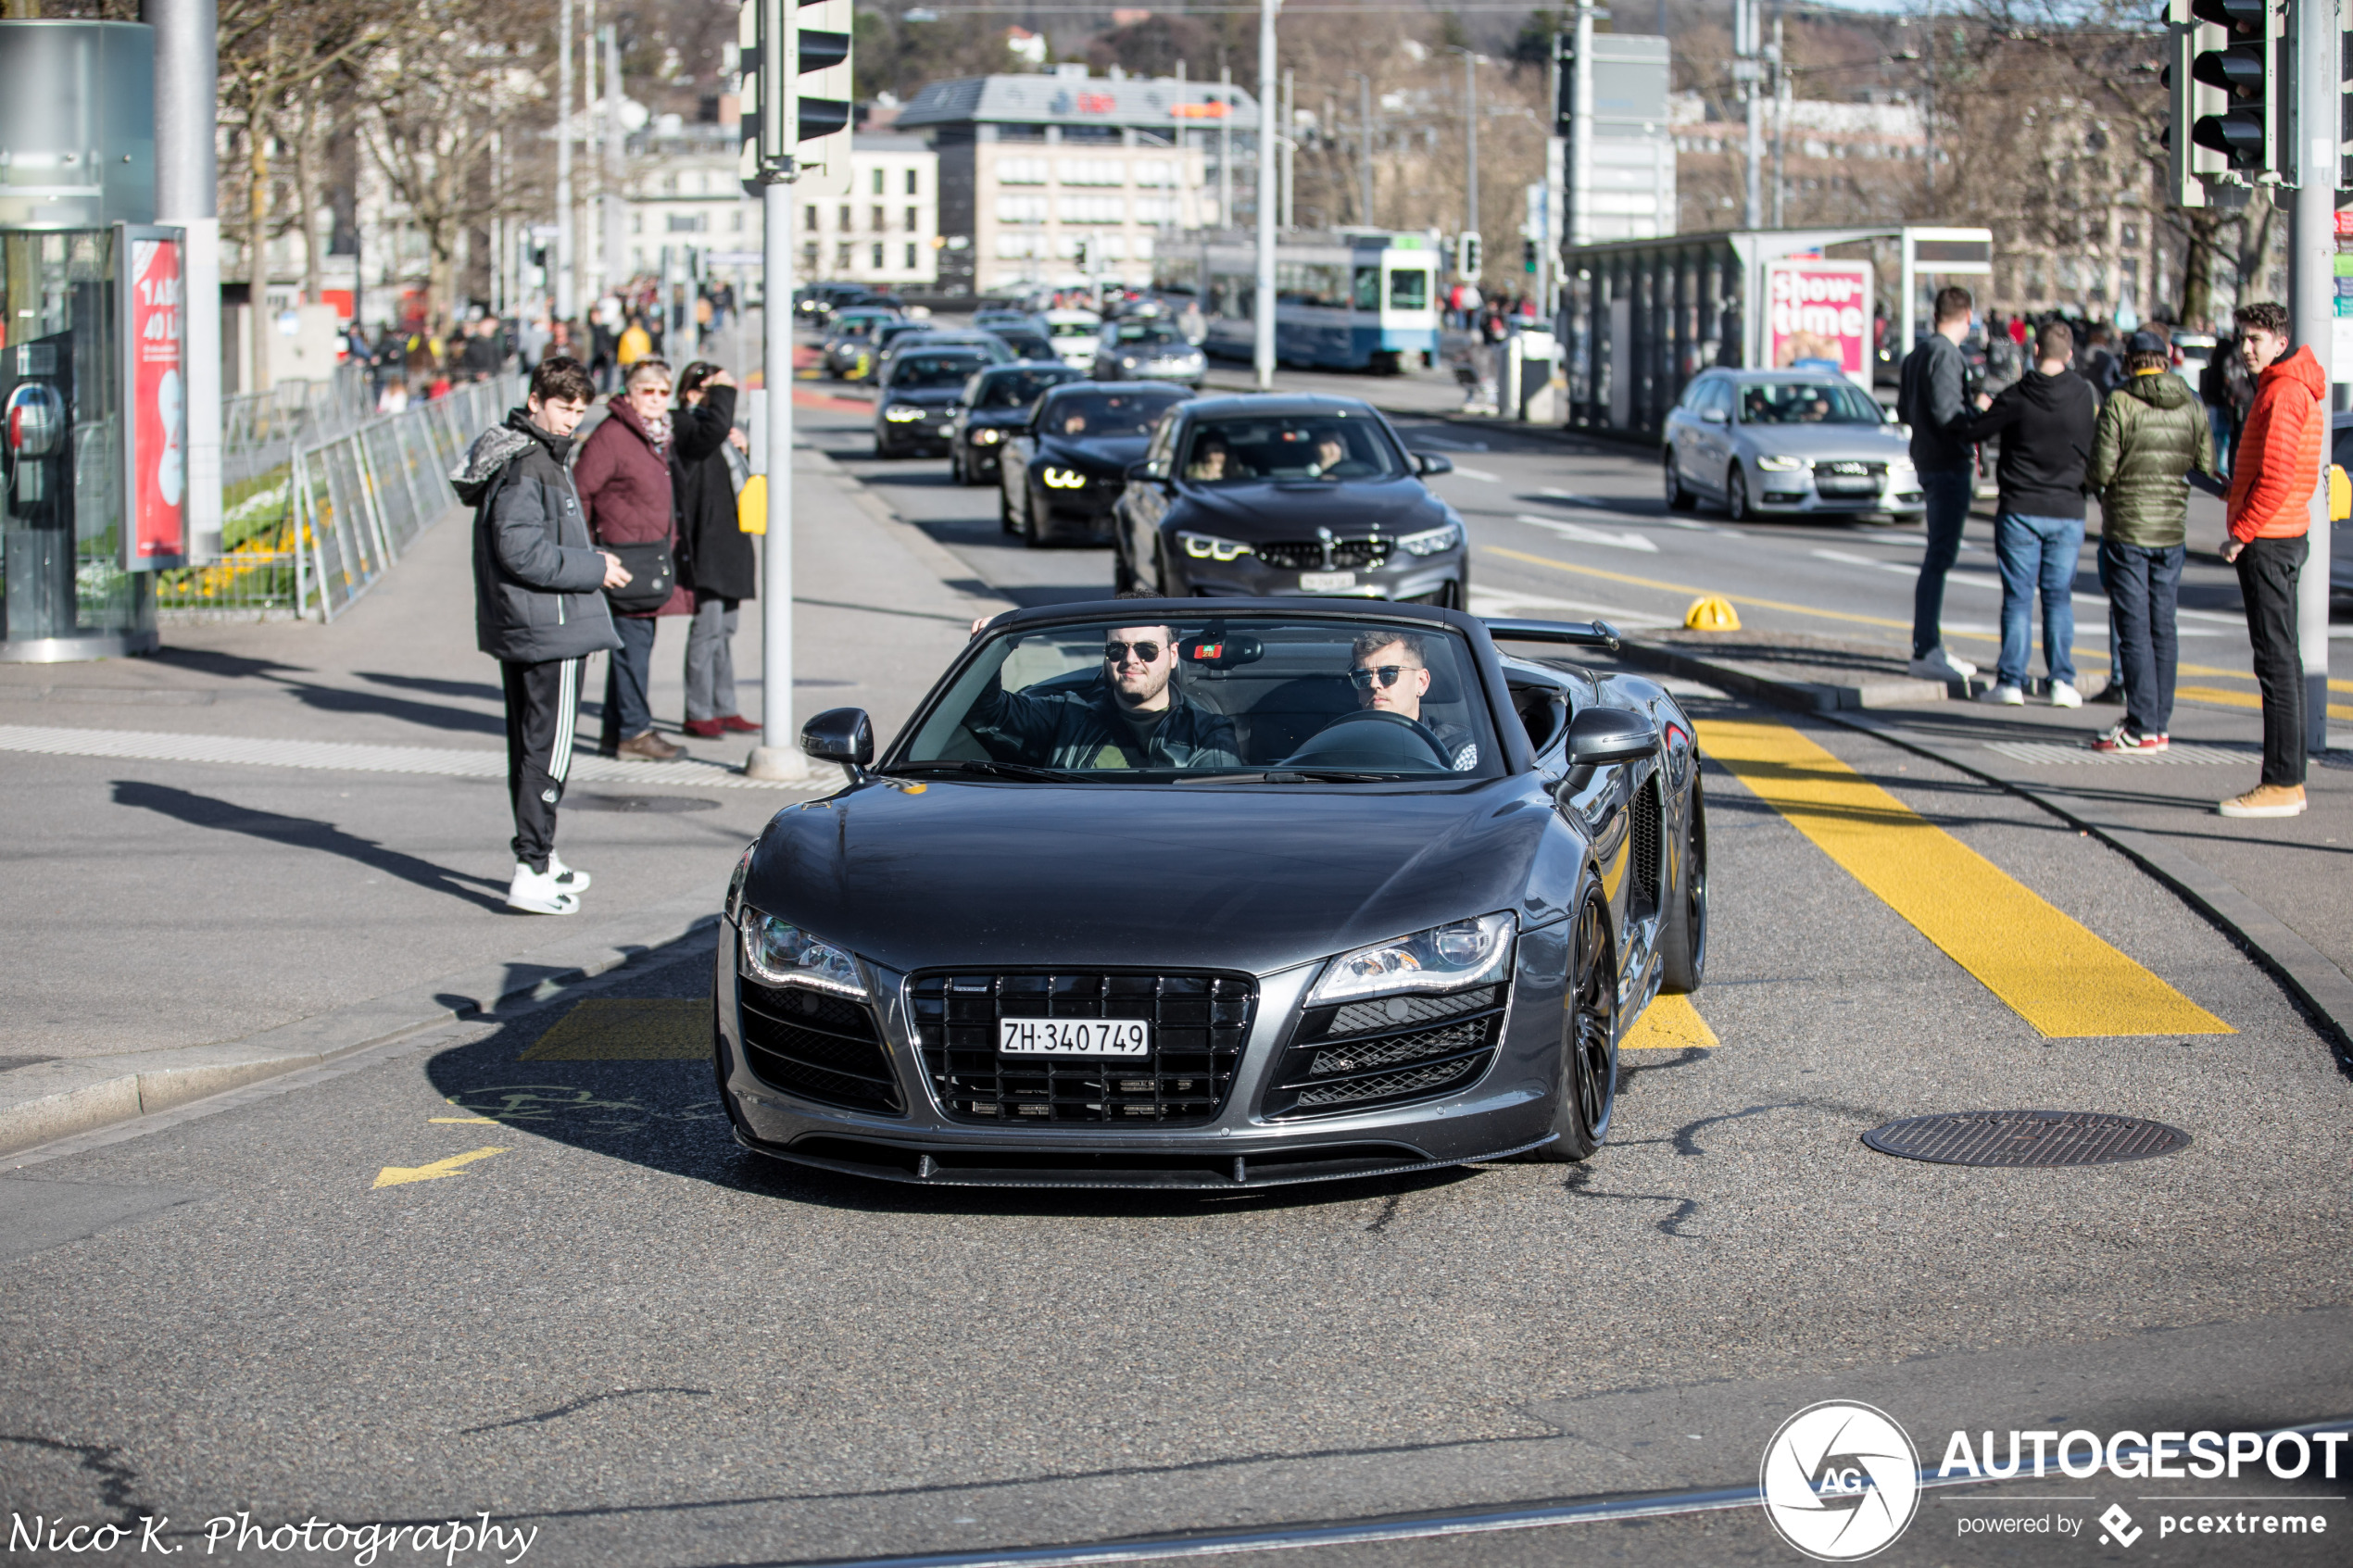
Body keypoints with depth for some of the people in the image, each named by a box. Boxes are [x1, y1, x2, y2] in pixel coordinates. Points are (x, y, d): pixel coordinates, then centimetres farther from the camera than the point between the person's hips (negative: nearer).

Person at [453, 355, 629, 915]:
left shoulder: (542, 458, 15)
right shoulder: (526, 467, -18)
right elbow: (521, 551, -24)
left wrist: (593, 561, 9)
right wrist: (594, 569, -17)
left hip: (518, 630, 11)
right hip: (549, 632, -11)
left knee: (530, 745, 18)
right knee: (548, 748, -8)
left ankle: (536, 854, 30)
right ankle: (532, 874, -8)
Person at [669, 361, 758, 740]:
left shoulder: (714, 431, 19)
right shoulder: (684, 425, -9)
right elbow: (713, 430, -31)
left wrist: (740, 447, 9)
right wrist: (724, 392, -16)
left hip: (729, 544, 9)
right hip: (705, 545, -9)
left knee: (725, 628, 12)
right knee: (707, 628, -9)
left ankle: (724, 709, 18)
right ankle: (698, 713, -5)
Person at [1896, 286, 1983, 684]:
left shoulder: (1916, 355, 15)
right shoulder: (1945, 354, -14)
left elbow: (1904, 411, 20)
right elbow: (1947, 411, -23)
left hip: (1928, 460, 10)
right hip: (1949, 463, -10)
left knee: (1940, 555, 16)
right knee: (1939, 557, -10)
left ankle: (1930, 647, 21)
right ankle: (1926, 652, -12)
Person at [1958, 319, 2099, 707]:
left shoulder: (2017, 398, -12)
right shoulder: (2086, 395, -3)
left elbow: (1969, 432, -5)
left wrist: (1982, 408, 15)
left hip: (2020, 511, -2)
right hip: (2068, 511, 2)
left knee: (2017, 597, 3)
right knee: (2059, 598, 9)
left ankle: (2011, 680, 1)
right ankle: (2062, 680, 1)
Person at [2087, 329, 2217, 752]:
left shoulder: (2119, 404, -12)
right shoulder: (2191, 406, 2)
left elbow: (2101, 470, -16)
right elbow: (2207, 466, 3)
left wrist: (2098, 481, 7)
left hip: (2127, 529, -5)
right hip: (2172, 529, 5)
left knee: (2134, 629, -2)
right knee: (2163, 626, 12)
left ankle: (2142, 727, -4)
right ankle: (2159, 722, 16)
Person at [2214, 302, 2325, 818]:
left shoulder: (2283, 393, -16)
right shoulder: (2297, 388, 17)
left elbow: (2276, 477, -23)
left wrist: (2241, 533, -18)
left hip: (2267, 541, -11)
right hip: (2282, 537, 11)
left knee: (2276, 660, -9)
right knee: (2282, 659, 12)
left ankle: (2281, 784, -9)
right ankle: (2290, 779, 15)